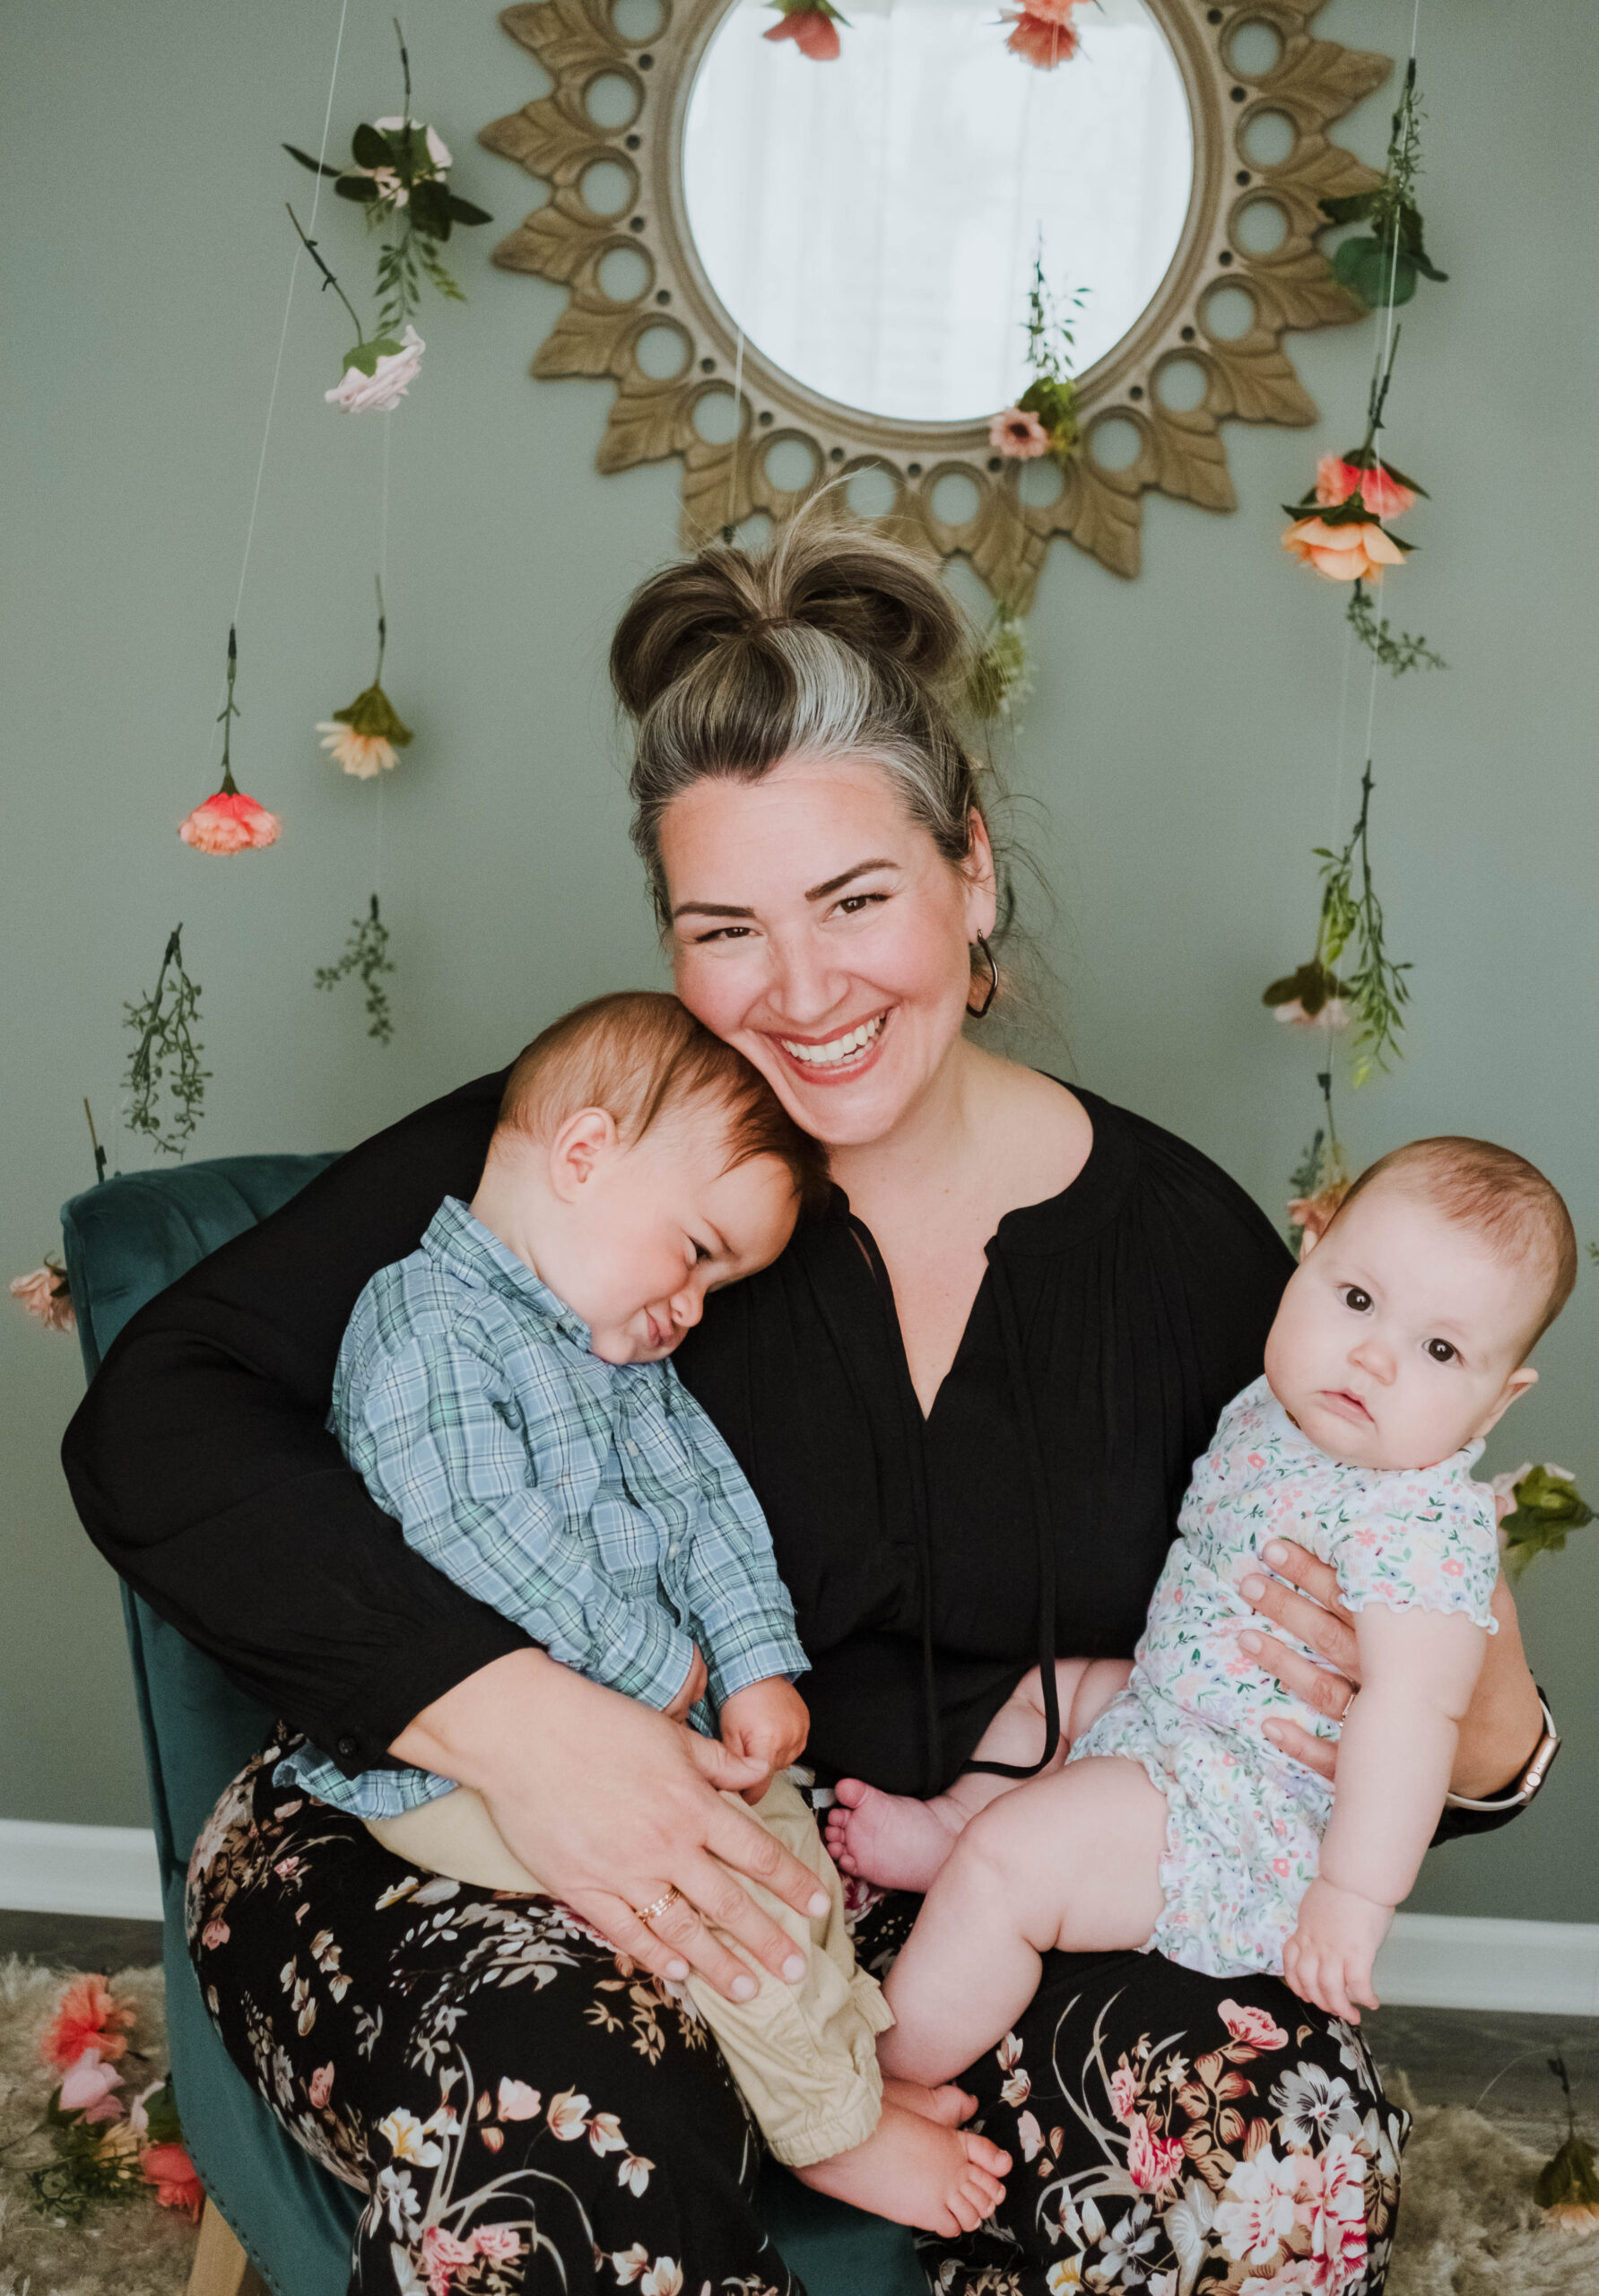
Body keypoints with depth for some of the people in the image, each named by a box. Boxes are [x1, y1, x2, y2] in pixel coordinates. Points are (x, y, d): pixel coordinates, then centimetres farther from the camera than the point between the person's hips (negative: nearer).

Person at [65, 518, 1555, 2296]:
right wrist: (501, 1709, -29)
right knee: (551, 2132, -36)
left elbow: (1313, 1670, 13)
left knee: (1281, 2118, -25)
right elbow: (155, 1418, -15)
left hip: (968, 1912, 3)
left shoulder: (1179, 1238, 2)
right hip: (525, 1868, -2)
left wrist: (1483, 1739, -12)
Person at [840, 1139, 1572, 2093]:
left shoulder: (1428, 1523, -27)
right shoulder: (1269, 1413, 2)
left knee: (1007, 1862, -18)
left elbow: (1412, 1712, -32)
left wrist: (1352, 1899, -34)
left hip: (1253, 1825, -10)